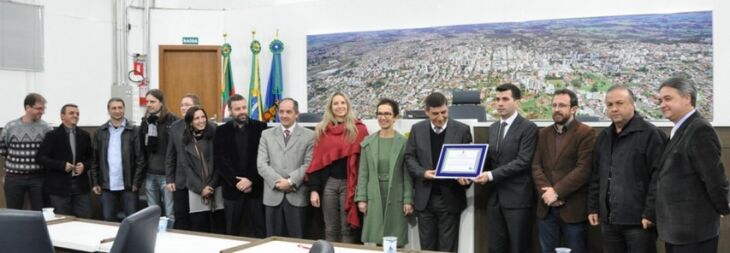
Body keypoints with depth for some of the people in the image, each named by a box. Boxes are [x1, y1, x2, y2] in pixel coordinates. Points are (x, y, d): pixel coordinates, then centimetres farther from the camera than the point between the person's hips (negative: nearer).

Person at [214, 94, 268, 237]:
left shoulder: (260, 127, 2)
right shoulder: (221, 131, 5)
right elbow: (220, 162, -1)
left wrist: (251, 180, -11)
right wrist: (236, 182, -10)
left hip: (255, 188, -1)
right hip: (232, 189, 1)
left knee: (260, 231, 0)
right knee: (232, 232, 9)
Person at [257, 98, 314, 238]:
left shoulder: (309, 135, 3)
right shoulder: (267, 134, 11)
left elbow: (309, 164, -5)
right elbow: (262, 164, 2)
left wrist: (291, 181, -15)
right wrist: (278, 181, -12)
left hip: (297, 196, -2)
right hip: (273, 195, 2)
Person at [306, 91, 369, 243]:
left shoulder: (359, 129, 0)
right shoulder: (322, 130, 7)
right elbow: (317, 161, 5)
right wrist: (314, 189, -1)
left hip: (349, 183, -2)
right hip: (328, 183, 2)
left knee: (347, 229, 4)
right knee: (330, 229, 9)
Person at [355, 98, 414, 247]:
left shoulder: (403, 142, -3)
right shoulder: (368, 142, 5)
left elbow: (407, 174, -3)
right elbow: (363, 172, 6)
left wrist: (408, 200, -7)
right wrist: (361, 198, 1)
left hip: (396, 197, -2)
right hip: (374, 197, 2)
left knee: (396, 241, 2)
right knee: (377, 240, 5)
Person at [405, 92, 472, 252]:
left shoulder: (462, 130, -2)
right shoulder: (417, 129, 4)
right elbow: (410, 157, 6)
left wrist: (465, 176, -20)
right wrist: (423, 172, -12)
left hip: (450, 198, -2)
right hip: (425, 198, 2)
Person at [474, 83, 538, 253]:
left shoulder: (528, 128, -8)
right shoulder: (493, 128, 15)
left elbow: (523, 162, -16)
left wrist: (491, 175, -19)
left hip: (517, 198, -6)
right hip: (495, 197, 6)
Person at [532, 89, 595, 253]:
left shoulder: (585, 133, -5)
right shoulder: (543, 133, 12)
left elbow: (584, 169, -15)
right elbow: (536, 166, 5)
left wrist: (557, 192, -17)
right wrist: (547, 192, -11)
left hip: (573, 208, -5)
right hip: (546, 207, 5)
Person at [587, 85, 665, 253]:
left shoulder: (649, 134, -8)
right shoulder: (603, 137, 14)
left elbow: (657, 178, -13)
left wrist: (650, 213, -16)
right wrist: (593, 208, 13)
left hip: (638, 220, -6)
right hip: (609, 220, 6)